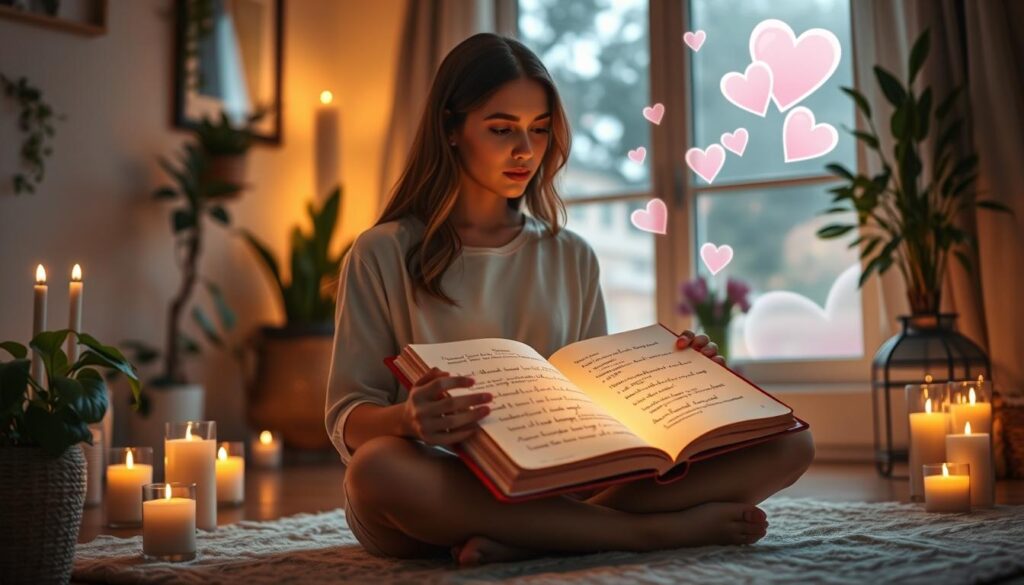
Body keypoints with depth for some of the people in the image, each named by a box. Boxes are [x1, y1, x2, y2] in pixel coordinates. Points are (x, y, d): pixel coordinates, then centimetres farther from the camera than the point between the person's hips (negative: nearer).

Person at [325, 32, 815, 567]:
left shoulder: (572, 258, 15)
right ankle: (659, 530, -27)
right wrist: (406, 419, -26)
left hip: (556, 486, 4)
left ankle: (529, 540, -28)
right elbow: (348, 419, -3)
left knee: (786, 443, -14)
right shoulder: (383, 255, 3)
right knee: (377, 467, -41)